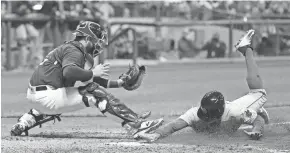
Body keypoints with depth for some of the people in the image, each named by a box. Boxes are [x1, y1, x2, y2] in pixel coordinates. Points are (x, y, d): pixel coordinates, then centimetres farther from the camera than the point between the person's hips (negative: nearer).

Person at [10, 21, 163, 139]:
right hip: (45, 96, -10)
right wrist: (93, 72, -19)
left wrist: (118, 83, 24)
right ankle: (134, 124, -22)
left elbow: (89, 79, 27)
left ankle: (23, 123, 30)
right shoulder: (74, 51, -11)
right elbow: (69, 72, -32)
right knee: (95, 93, -14)